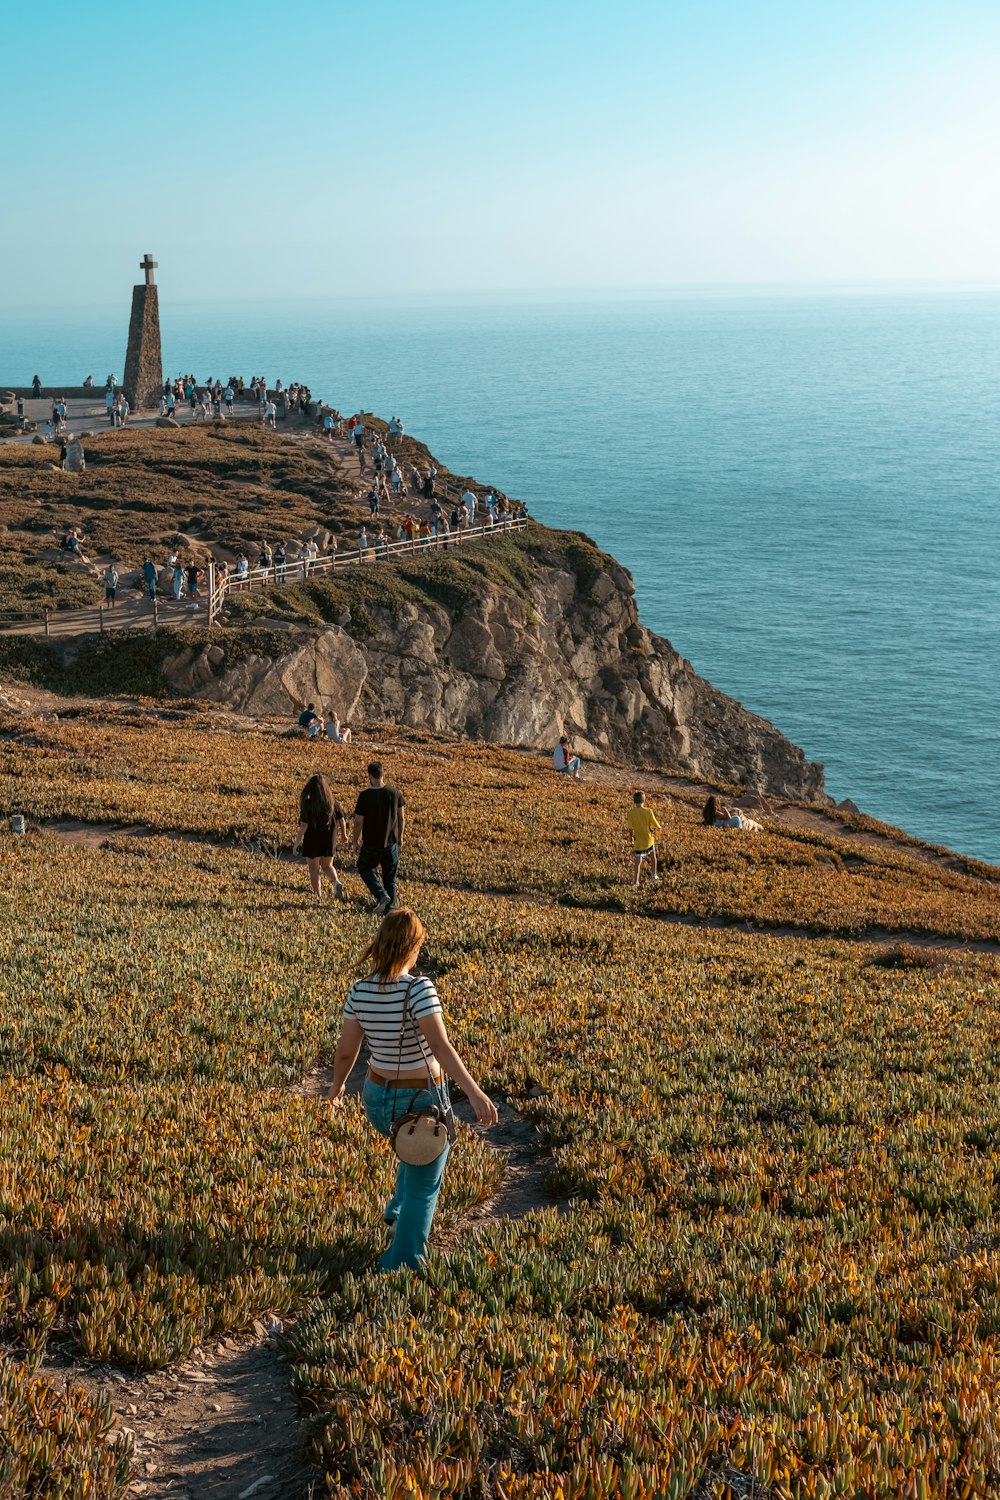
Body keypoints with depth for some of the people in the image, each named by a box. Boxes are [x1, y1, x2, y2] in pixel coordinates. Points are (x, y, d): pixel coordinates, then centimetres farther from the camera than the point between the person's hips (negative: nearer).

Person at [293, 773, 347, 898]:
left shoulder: (307, 804, -16)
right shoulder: (332, 802, -5)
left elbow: (303, 826, -19)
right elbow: (341, 820, 2)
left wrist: (296, 843, -11)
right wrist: (344, 834, 20)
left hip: (312, 841, -3)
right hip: (329, 841, 4)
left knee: (314, 870, 13)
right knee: (327, 866, 22)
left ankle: (318, 896, 17)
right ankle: (336, 882, -6)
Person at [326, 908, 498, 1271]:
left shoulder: (360, 991, -7)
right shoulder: (419, 988, -24)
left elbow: (346, 1050, 1)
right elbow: (440, 1046, -33)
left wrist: (338, 1084, 20)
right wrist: (475, 1093, -36)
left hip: (378, 1097, 6)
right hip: (422, 1100, -5)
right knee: (423, 1188, 15)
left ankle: (399, 1211, 36)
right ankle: (403, 1265, 18)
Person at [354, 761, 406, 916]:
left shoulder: (364, 796, -16)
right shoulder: (395, 793, -6)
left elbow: (358, 822, -10)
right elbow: (401, 817, 4)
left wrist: (356, 842, 4)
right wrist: (400, 837, 19)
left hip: (371, 844, -3)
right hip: (391, 843, 3)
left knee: (364, 868, 21)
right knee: (390, 878, 16)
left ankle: (382, 895, 1)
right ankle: (389, 909, 21)